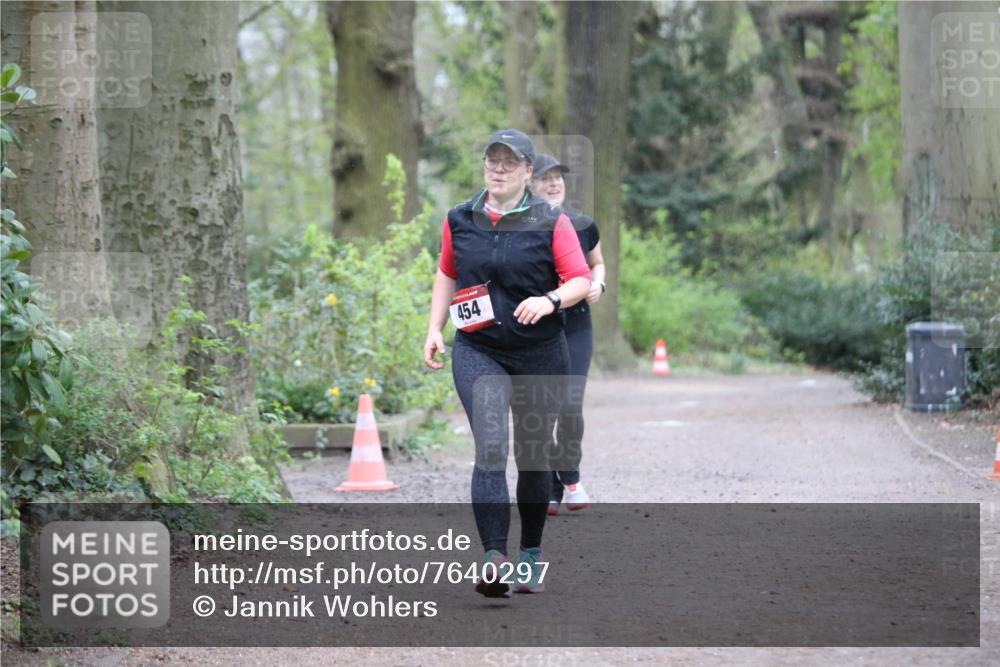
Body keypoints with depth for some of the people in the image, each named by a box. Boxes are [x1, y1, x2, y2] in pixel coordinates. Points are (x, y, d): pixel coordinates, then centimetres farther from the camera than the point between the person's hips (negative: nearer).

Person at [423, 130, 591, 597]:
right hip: (478, 352, 0)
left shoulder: (550, 222, -3)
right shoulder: (460, 221, 5)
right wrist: (435, 329, 8)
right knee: (490, 449, -18)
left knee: (534, 456, 11)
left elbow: (581, 280, -5)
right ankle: (494, 561, -27)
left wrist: (550, 300, -25)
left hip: (540, 353, 0)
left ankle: (530, 557, 29)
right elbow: (446, 275, 19)